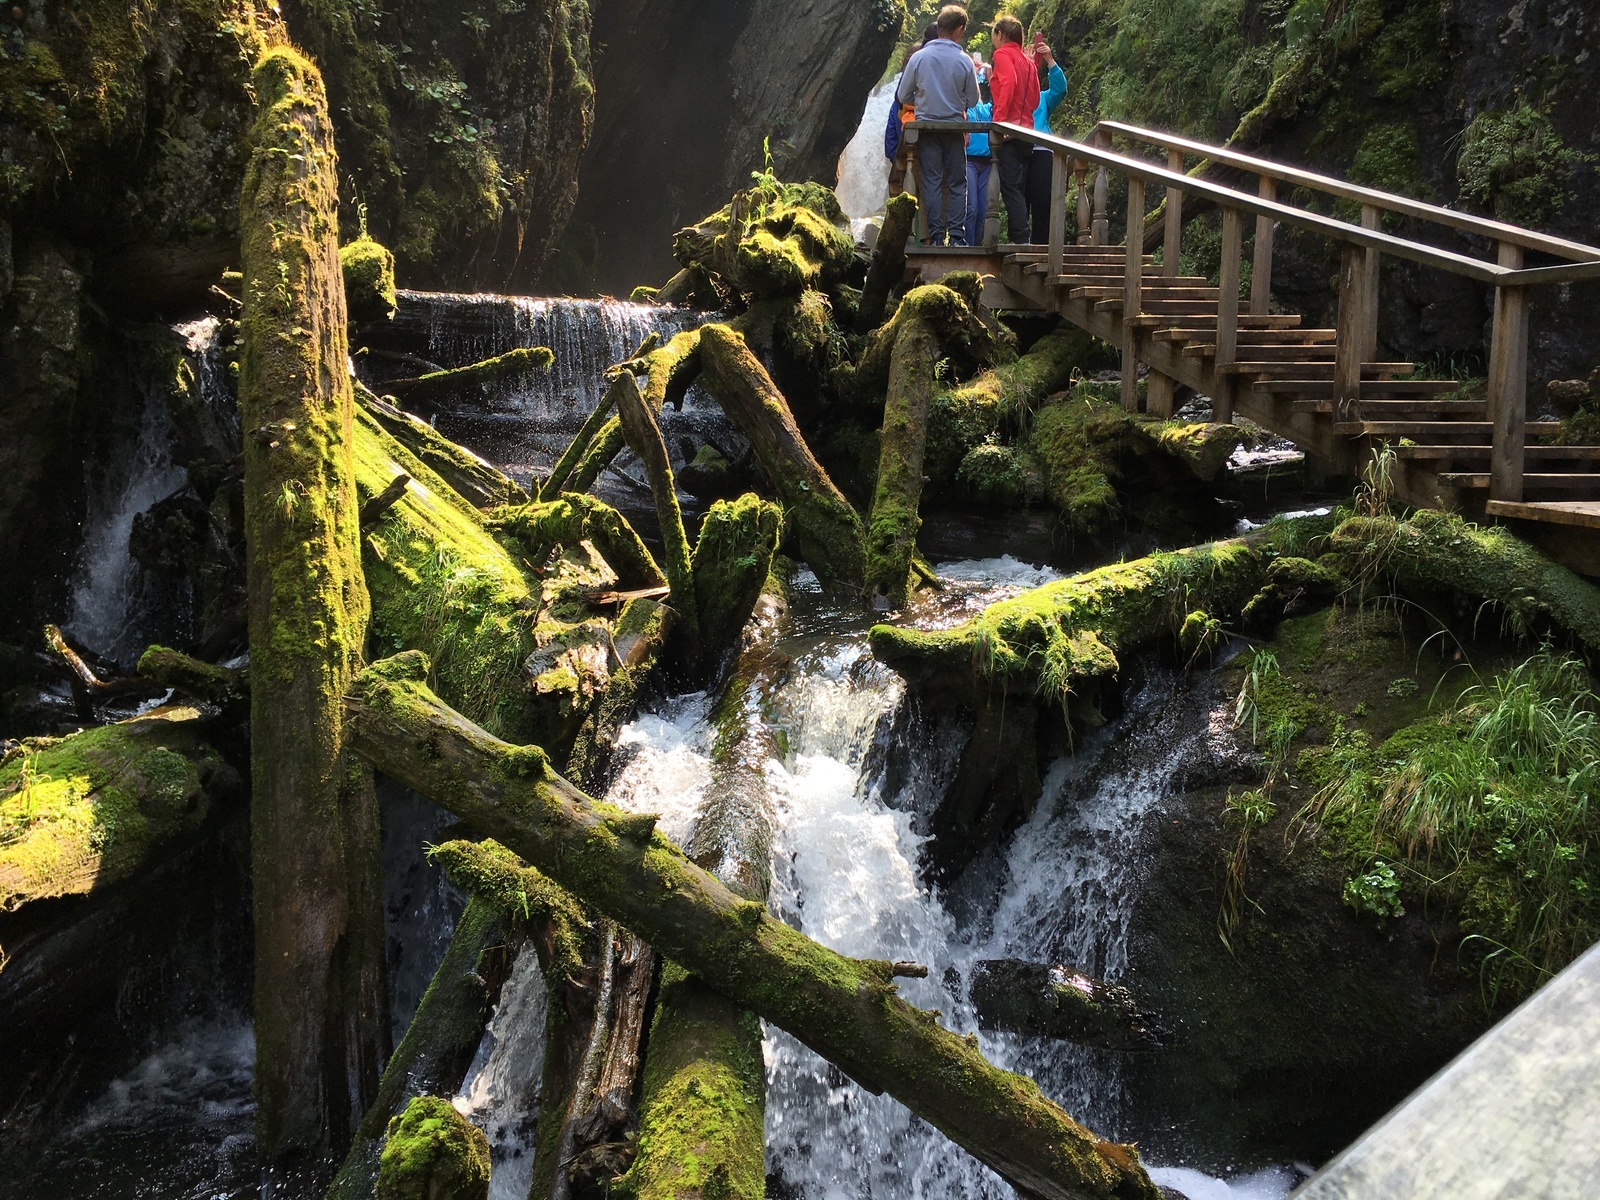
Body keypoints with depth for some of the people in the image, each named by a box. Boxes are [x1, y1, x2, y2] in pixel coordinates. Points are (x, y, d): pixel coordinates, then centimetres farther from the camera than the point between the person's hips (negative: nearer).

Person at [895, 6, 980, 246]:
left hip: (926, 127, 1)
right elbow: (972, 100, 2)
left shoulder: (918, 57, -5)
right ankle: (957, 236, 1)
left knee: (932, 182, 3)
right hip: (954, 129, 0)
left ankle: (936, 237, 0)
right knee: (957, 183, 7)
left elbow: (903, 96, 2)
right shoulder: (964, 61, -6)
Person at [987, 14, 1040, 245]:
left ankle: (1020, 238, -19)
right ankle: (1015, 237, 9)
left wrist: (1000, 118, -21)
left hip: (1008, 131, -8)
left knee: (1011, 188, -12)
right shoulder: (1028, 61, 20)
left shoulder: (1002, 54, -1)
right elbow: (1035, 100, 19)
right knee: (1019, 189, 8)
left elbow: (1008, 82, -19)